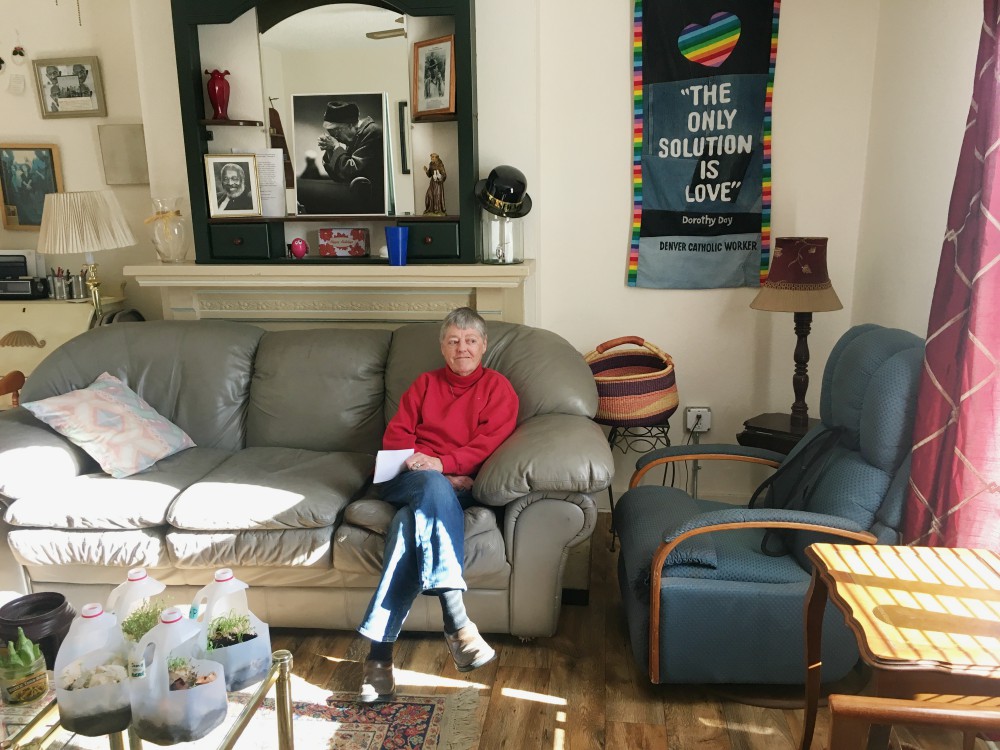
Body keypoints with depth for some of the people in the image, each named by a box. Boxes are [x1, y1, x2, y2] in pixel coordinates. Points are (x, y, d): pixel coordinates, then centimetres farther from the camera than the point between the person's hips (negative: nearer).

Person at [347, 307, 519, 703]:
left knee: (409, 524, -35)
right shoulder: (425, 384, 22)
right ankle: (456, 621, -45)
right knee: (434, 490, -37)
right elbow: (396, 433, 11)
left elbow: (489, 443, -1)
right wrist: (429, 472, -8)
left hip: (457, 483, -1)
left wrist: (442, 464, -18)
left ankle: (379, 651, -35)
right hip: (406, 478, 1)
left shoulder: (498, 388, 14)